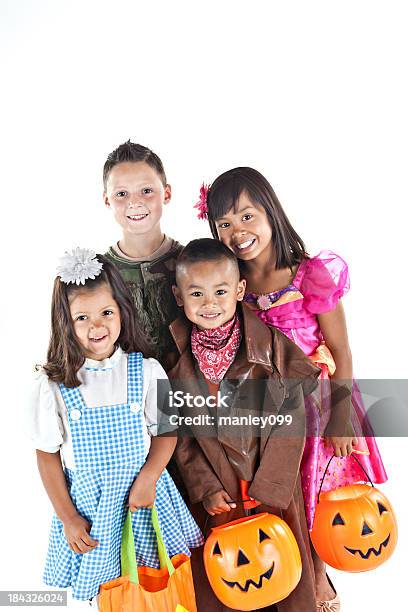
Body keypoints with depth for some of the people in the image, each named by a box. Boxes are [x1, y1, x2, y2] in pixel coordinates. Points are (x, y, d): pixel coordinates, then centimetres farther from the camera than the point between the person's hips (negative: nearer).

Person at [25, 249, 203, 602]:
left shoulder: (147, 371, -10)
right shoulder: (53, 386, -11)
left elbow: (167, 431, -2)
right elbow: (48, 455, -4)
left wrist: (148, 477, -17)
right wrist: (68, 518, -3)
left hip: (143, 492, 1)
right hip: (87, 501, 0)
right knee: (105, 588, 13)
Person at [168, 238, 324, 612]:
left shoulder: (272, 345, -13)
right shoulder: (174, 356, -7)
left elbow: (290, 424, -10)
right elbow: (181, 433, -2)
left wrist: (267, 489, -12)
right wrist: (206, 488, -8)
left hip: (273, 484, -1)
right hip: (212, 492, 1)